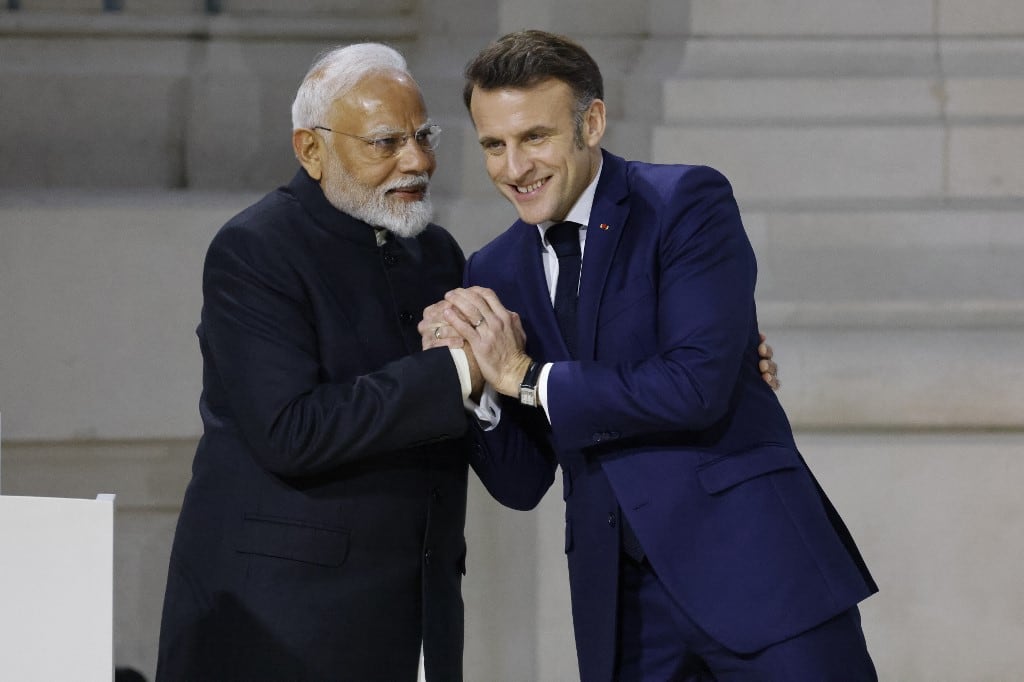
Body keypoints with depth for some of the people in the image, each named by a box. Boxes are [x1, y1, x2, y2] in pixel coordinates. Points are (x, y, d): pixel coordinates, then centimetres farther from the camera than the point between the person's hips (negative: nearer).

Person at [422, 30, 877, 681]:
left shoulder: (688, 204, -5)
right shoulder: (495, 273, 11)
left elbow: (698, 384, -17)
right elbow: (521, 483, 11)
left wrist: (526, 377, -12)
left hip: (751, 561, -5)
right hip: (620, 597, 5)